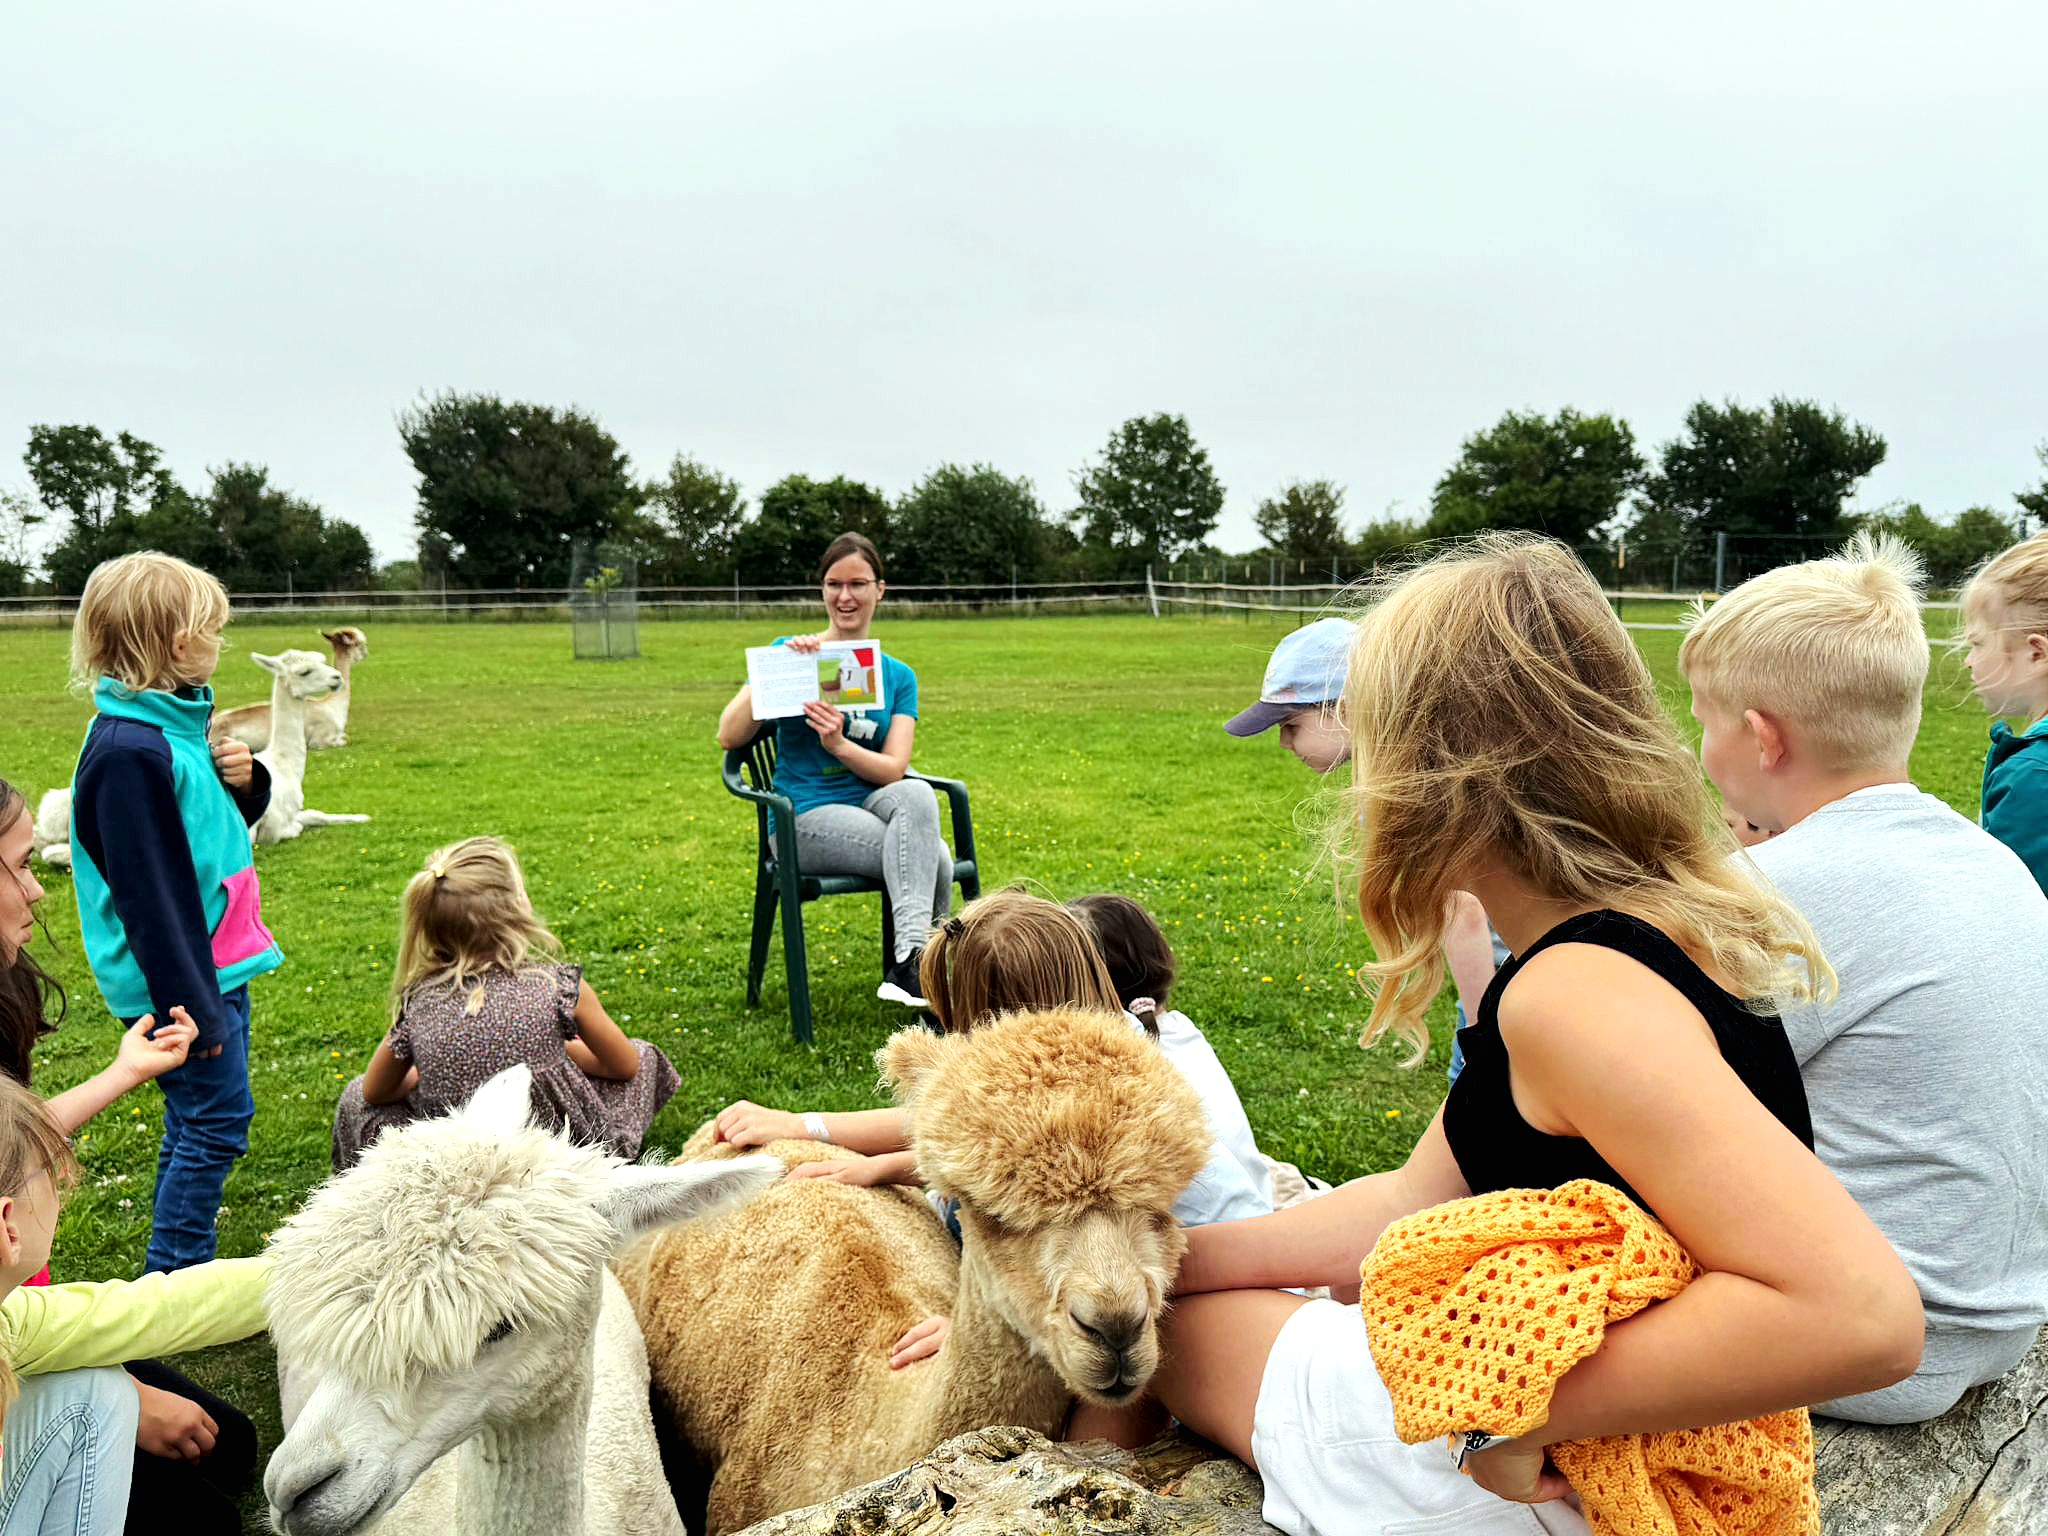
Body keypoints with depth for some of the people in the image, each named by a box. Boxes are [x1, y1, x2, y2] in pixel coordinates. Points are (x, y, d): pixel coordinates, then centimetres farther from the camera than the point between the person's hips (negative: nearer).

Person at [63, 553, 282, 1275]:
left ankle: (185, 1270, 29)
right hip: (180, 975, -10)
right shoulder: (128, 749, -22)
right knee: (216, 1121, -2)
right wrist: (193, 1007, -21)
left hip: (218, 963, 10)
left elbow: (217, 828, 20)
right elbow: (149, 891, -23)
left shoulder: (175, 723, 8)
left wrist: (242, 781, -2)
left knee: (198, 1122, 17)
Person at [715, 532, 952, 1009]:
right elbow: (729, 737, -5)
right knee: (934, 861, -30)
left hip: (874, 803, 4)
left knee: (916, 793, -35)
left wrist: (838, 744, -22)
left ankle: (908, 965, -34)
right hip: (805, 818, -3)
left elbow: (894, 769, -2)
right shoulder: (790, 651, 4)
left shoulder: (899, 677, 11)